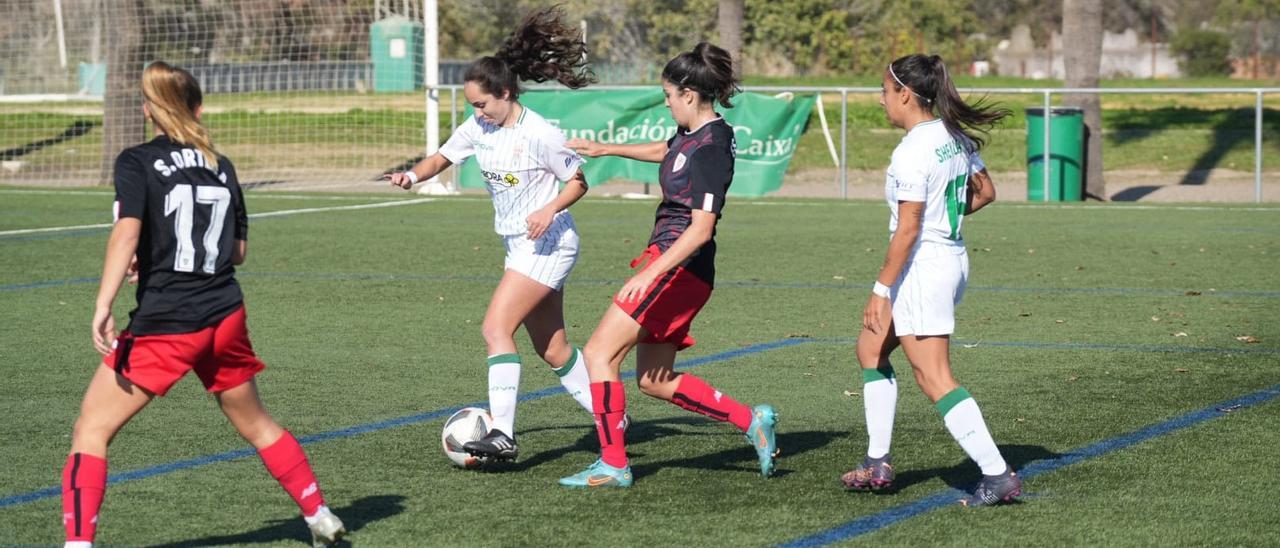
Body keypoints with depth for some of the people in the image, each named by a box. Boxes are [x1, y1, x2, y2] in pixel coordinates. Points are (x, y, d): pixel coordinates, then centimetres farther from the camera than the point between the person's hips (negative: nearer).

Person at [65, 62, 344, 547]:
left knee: (91, 430, 0)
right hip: (225, 316, 5)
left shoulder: (137, 162, -5)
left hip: (164, 324, -5)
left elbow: (127, 233, -20)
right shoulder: (221, 167, 11)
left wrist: (103, 307, -25)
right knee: (255, 423, 26)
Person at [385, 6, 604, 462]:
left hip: (547, 243, -9)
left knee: (495, 328, -19)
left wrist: (550, 209, -26)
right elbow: (443, 157, 13)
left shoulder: (540, 134, -18)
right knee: (551, 347, 13)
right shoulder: (479, 127, 3)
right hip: (519, 247, 9)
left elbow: (578, 182, -9)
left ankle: (502, 435, -23)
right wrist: (413, 175, -7)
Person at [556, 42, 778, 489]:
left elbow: (701, 229, -24)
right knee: (653, 380, 13)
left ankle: (613, 465, -7)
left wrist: (650, 273, -29)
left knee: (599, 352, -10)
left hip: (678, 266, -10)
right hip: (669, 264, 10)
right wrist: (606, 149, 40)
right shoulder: (692, 134, 10)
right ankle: (751, 421, 15)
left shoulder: (710, 149, -18)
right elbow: (666, 151, 36)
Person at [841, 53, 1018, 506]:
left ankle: (998, 476, -10)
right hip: (954, 260, 10)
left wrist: (881, 289, -17)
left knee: (934, 378, -7)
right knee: (871, 348, 20)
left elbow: (907, 230, -21)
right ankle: (877, 464, 21)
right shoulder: (955, 137, 7)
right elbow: (984, 192, 17)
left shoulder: (911, 153, -20)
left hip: (922, 266, -10)